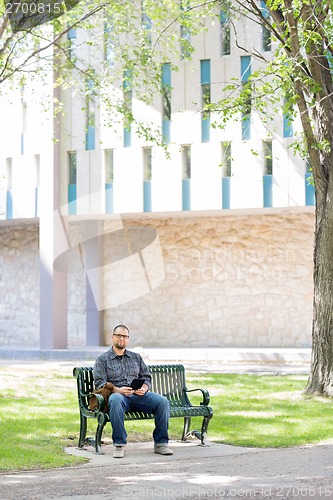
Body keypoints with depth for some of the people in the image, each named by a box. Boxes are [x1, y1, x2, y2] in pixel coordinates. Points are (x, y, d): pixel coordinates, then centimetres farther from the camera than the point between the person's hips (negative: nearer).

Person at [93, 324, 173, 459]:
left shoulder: (136, 357, 25)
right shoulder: (102, 359, 12)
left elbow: (146, 377, 20)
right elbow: (100, 383, 1)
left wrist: (144, 388, -4)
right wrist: (117, 390, -17)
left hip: (138, 395, 4)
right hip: (117, 394, -3)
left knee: (163, 402, -24)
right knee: (115, 400, -42)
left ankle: (160, 443, -18)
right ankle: (119, 445, -35)